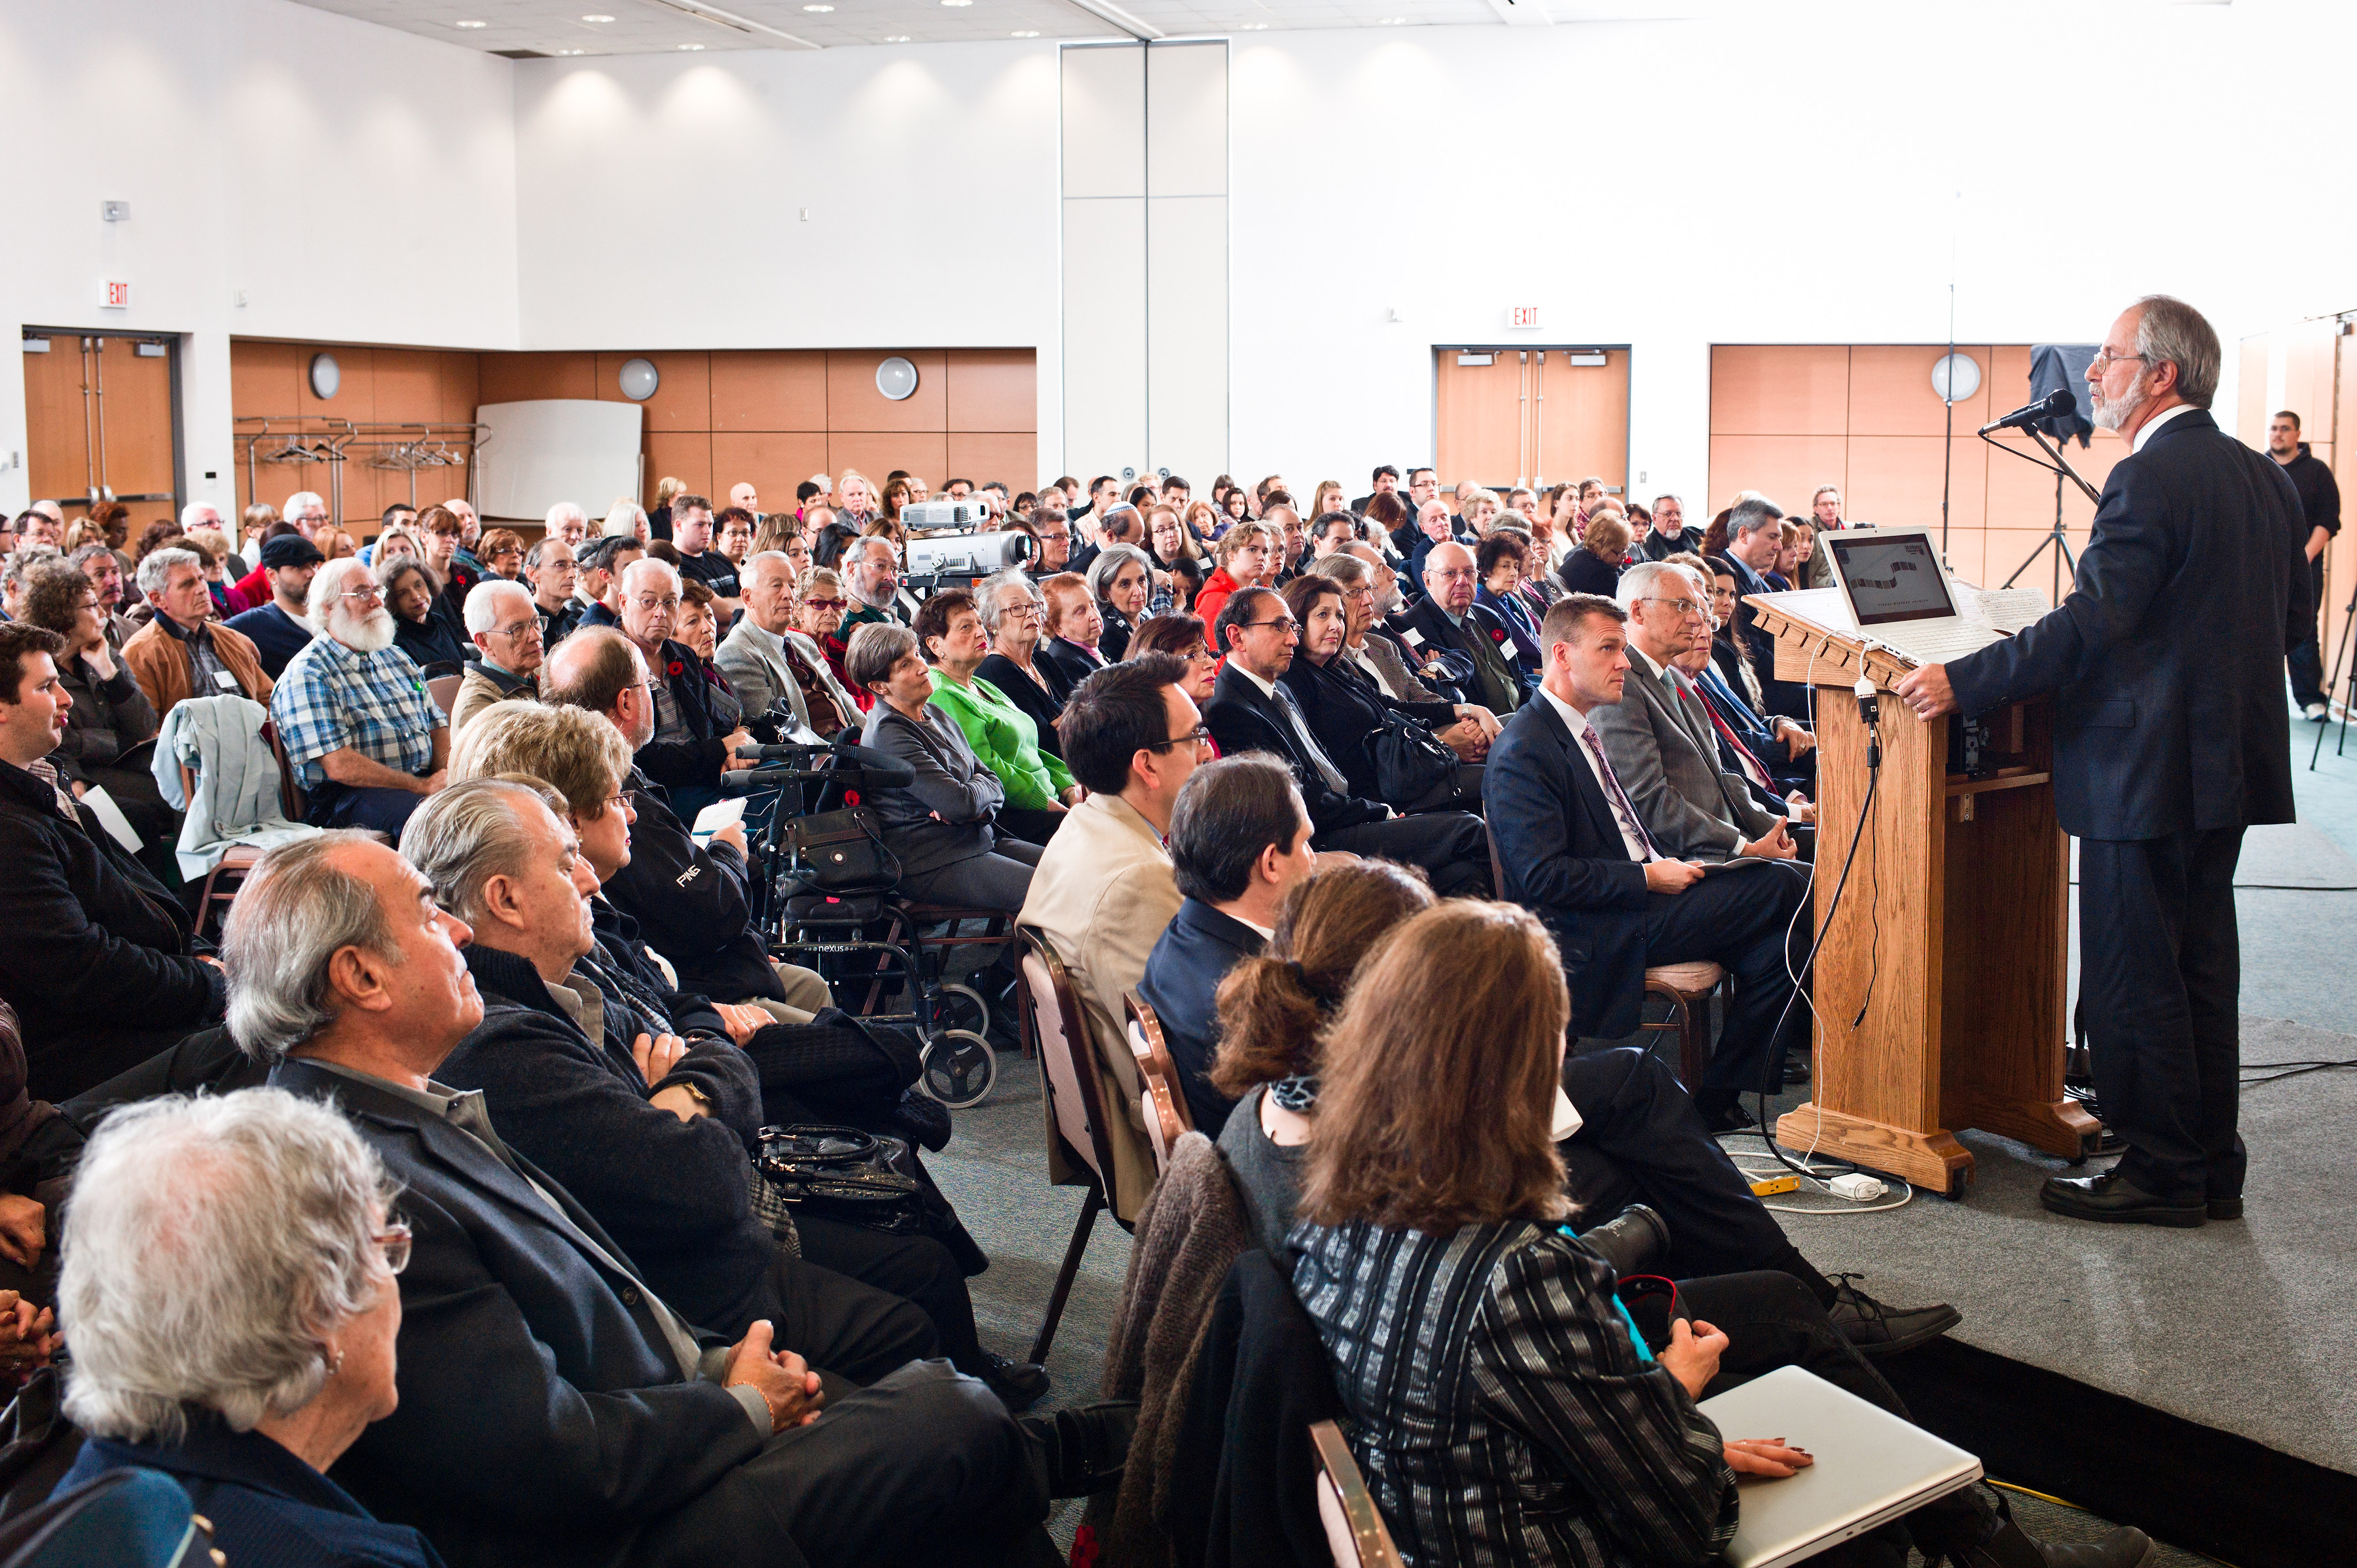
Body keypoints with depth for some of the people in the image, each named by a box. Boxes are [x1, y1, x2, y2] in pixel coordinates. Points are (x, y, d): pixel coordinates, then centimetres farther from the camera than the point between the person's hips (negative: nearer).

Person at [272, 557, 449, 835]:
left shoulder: (394, 657, 22)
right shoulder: (306, 675, -5)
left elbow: (437, 725, 19)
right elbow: (340, 767, -15)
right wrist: (423, 786, -18)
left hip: (423, 779, 7)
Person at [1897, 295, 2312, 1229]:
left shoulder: (2150, 478, -17)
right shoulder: (2265, 478, 11)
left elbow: (2091, 624, -23)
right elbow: (2293, 621, 16)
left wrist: (1962, 683, -20)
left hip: (2147, 768, -9)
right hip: (2229, 759, 9)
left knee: (2134, 978, 0)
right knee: (2202, 968, 15)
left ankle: (2161, 1174, 7)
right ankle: (2211, 1168, 23)